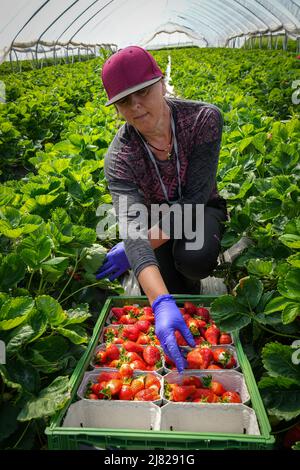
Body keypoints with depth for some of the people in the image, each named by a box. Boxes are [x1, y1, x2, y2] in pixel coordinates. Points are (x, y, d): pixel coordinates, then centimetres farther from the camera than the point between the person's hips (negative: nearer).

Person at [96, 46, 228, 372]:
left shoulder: (204, 118, -26)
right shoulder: (118, 157, -26)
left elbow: (194, 197, -28)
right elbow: (132, 226, -39)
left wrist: (132, 248, -33)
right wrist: (161, 302, -55)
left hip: (199, 209, 0)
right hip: (155, 216, 0)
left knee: (196, 259, -35)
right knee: (164, 303, -22)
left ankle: (190, 283, 2)